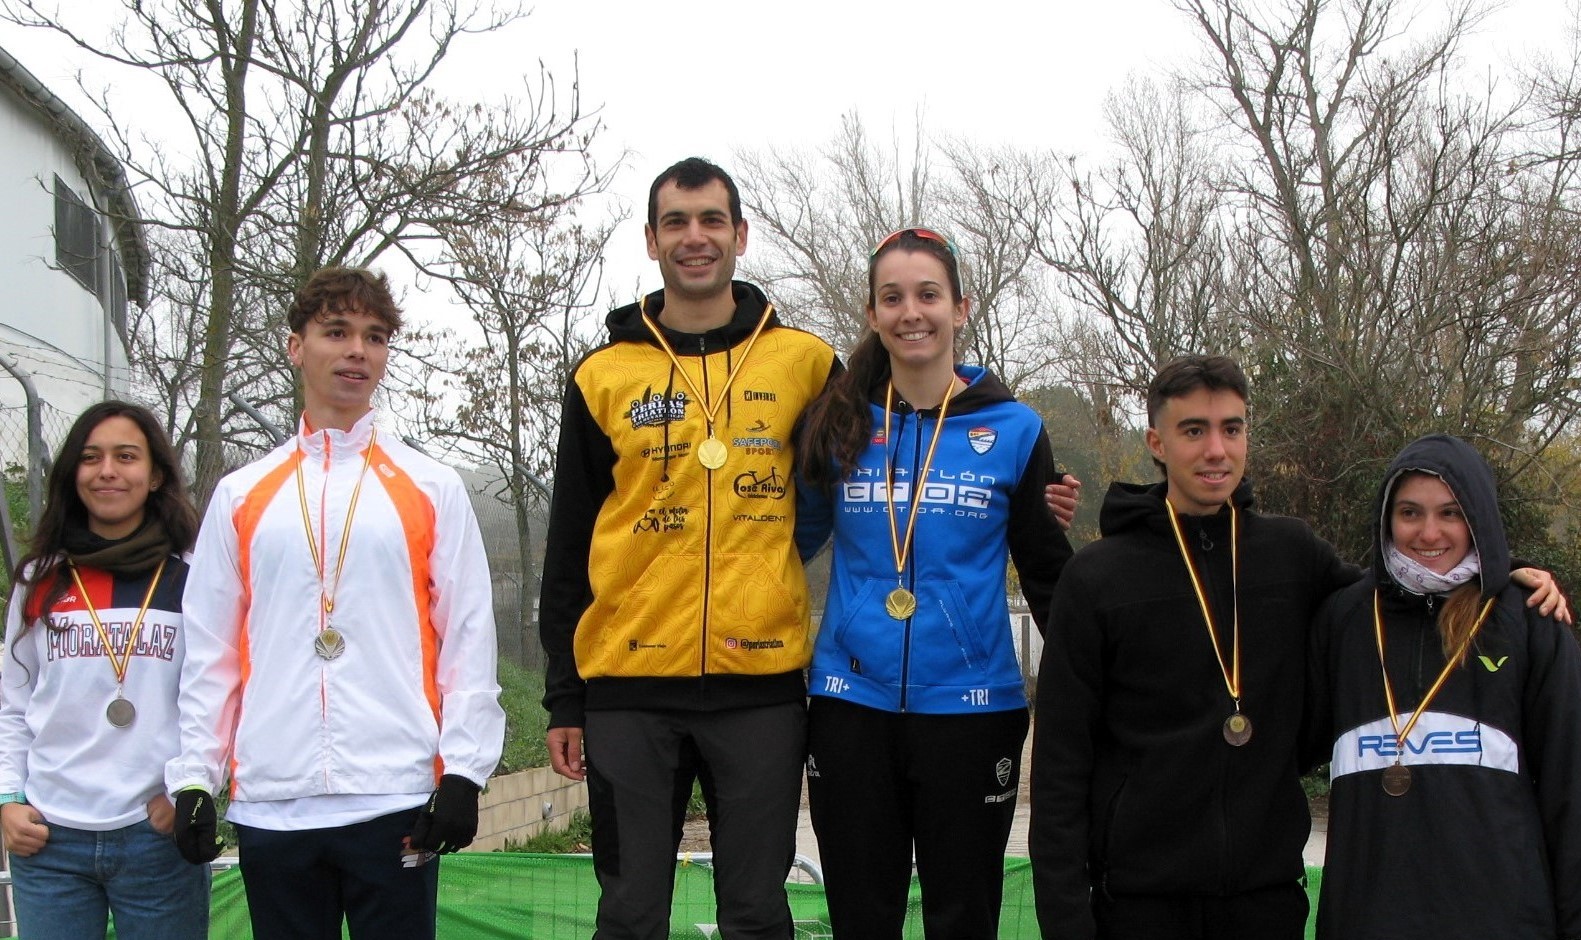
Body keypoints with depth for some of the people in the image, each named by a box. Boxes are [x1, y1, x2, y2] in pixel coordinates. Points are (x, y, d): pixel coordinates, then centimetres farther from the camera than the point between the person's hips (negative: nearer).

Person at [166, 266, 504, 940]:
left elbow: (470, 637, 3)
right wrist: (193, 779, 5)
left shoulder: (431, 489, 7)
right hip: (269, 803, 2)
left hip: (395, 801, -2)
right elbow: (207, 652, 12)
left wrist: (463, 769, -5)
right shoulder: (241, 496, 12)